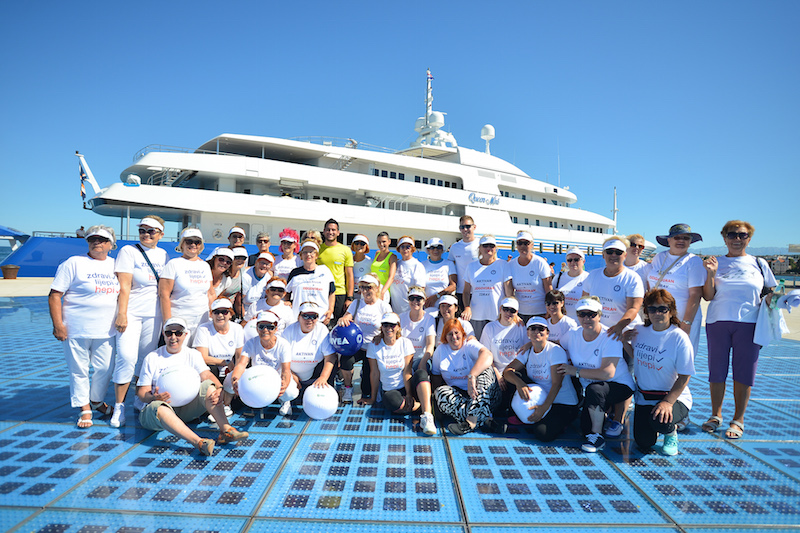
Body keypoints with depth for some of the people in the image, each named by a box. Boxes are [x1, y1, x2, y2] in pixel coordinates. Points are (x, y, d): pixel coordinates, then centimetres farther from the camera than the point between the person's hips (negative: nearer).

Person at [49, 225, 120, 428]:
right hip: (76, 330, -4)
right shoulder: (73, 263, -4)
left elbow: (123, 293, 20)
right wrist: (57, 325, -12)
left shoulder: (115, 265, 10)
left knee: (105, 369, 10)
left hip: (106, 331, 4)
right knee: (79, 370, 5)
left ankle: (97, 401, 33)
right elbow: (54, 295, -6)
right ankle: (84, 409, 21)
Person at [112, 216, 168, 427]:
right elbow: (124, 286, -9)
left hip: (154, 314, 4)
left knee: (146, 359, 8)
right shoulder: (128, 251, -1)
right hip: (131, 313, -4)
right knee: (127, 357, -13)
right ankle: (119, 406, -2)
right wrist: (121, 314, -15)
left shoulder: (164, 255, 12)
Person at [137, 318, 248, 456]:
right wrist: (154, 398, -27)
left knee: (208, 385, -21)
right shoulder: (152, 358, 1)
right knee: (159, 407, -38)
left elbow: (206, 375, -8)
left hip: (185, 409, 3)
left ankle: (225, 429, -37)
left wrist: (219, 389, -30)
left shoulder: (193, 354, 8)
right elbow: (142, 392, -3)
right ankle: (198, 442, -56)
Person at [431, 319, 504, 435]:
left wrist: (472, 376, -41)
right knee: (441, 392, -27)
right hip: (457, 393, 2)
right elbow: (435, 375, 15)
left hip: (483, 396, -2)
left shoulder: (470, 345, -4)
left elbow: (487, 355, -27)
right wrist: (437, 392, -6)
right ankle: (485, 419, -39)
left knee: (486, 369, -28)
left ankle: (470, 421, -43)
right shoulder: (440, 350, 9)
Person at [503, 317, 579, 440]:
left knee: (543, 434, -28)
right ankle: (522, 416, 3)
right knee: (514, 376, -14)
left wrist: (544, 407, -32)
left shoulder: (555, 350, -17)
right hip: (539, 397, 5)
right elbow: (507, 371, -8)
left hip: (564, 403, -5)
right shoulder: (528, 352, 2)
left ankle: (559, 422, 8)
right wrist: (519, 384, -30)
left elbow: (557, 383, -23)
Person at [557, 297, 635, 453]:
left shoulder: (610, 337, -22)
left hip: (620, 385, -5)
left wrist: (576, 371, -23)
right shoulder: (572, 335, -5)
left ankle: (597, 436, -17)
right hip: (591, 389, 6)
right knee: (585, 429, -7)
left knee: (593, 389, -37)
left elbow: (607, 373, -31)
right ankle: (602, 415, 29)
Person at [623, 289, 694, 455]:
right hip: (644, 397, 4)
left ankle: (671, 431, 4)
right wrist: (625, 341, -1)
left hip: (674, 397, -4)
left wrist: (668, 402, -25)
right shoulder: (640, 331, -1)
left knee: (659, 421, -34)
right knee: (643, 443, -6)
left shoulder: (679, 338, -15)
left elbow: (684, 377, -16)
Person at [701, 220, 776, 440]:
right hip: (718, 322, 0)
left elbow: (771, 292, 15)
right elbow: (707, 296, 1)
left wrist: (772, 298, -6)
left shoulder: (759, 264, 9)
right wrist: (711, 274, -12)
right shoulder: (716, 263, 6)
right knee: (717, 370, 6)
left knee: (744, 372, 2)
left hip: (748, 323, 0)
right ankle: (716, 415, 21)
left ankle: (738, 420, 16)